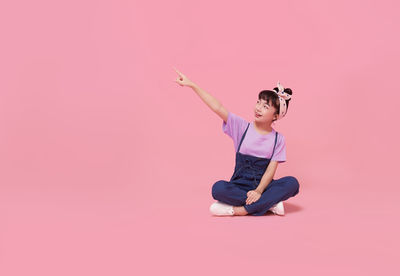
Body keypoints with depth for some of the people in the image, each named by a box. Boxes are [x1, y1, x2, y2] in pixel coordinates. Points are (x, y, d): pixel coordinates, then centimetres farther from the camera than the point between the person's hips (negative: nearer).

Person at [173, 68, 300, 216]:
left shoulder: (278, 139, -1)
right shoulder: (242, 127, -1)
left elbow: (270, 170, -8)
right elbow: (218, 108, -10)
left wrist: (259, 191, -25)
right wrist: (192, 85, -17)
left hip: (263, 185, 1)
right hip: (239, 186, 0)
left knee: (292, 183, -28)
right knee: (218, 188, -32)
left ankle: (240, 210, -28)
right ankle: (269, 203, -22)